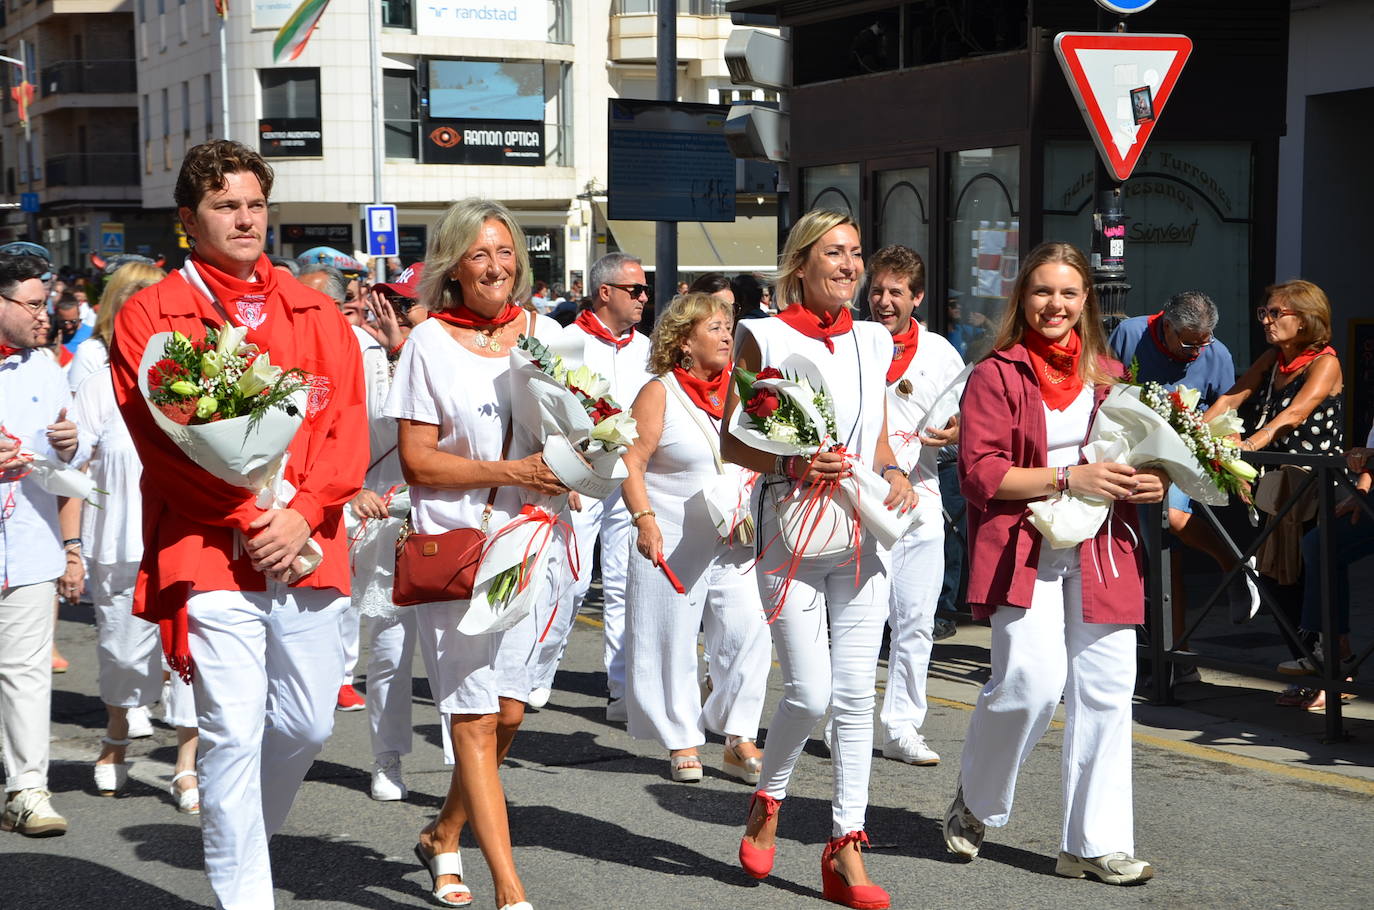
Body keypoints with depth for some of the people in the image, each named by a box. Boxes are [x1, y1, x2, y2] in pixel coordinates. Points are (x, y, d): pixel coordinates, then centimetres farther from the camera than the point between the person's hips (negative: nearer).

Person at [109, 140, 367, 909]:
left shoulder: (317, 313, 13)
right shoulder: (150, 315, 2)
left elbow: (349, 428, 5)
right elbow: (161, 442, -6)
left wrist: (303, 512, -11)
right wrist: (250, 519, -13)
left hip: (306, 548, 4)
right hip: (209, 552, -4)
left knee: (309, 724, 11)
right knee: (234, 733, -8)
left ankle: (244, 842, 36)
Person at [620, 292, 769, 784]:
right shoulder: (659, 393, -3)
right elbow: (632, 463, -10)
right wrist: (644, 518, -22)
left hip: (735, 541, 4)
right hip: (674, 542, -4)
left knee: (748, 633, -5)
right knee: (673, 640, 1)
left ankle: (739, 738, 3)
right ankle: (681, 741, 13)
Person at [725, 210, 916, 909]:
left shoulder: (872, 342, 12)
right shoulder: (765, 338, -2)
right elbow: (732, 443, -1)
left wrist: (894, 475, -1)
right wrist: (791, 465, -18)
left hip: (861, 530, 4)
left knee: (856, 693, 1)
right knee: (809, 691, -9)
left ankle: (844, 851, 8)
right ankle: (766, 802, 21)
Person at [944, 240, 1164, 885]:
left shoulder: (1107, 373, 16)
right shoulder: (997, 374, -1)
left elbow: (1129, 450, 26)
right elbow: (979, 473, -9)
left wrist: (1148, 485, 3)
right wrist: (1068, 478, -17)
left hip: (1101, 553, 5)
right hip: (1025, 548, -5)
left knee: (1105, 688, 1)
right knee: (1033, 681, -16)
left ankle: (1095, 844, 9)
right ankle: (975, 802, 11)